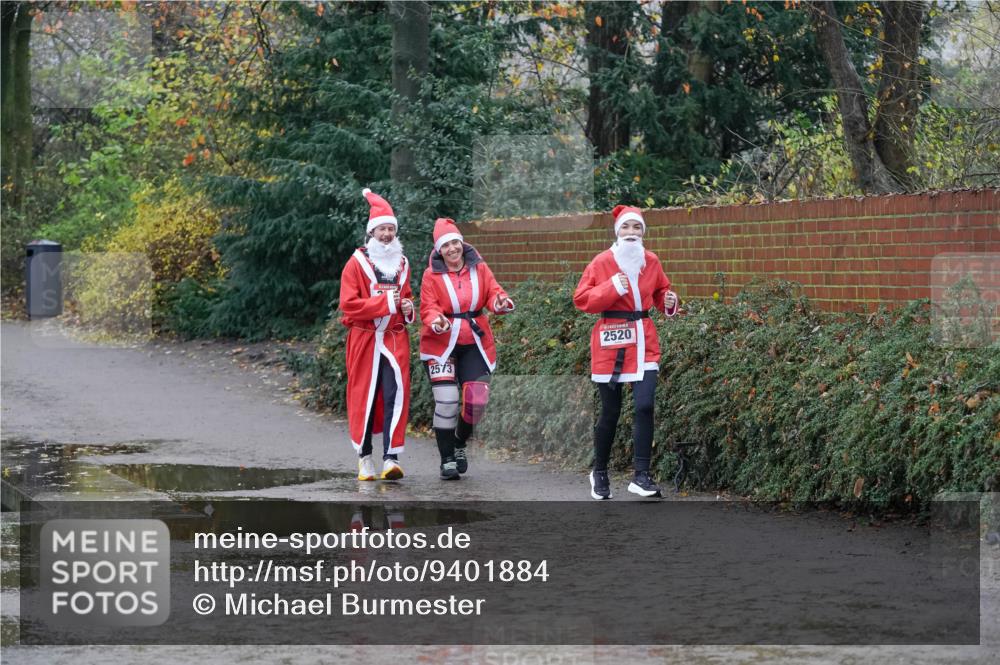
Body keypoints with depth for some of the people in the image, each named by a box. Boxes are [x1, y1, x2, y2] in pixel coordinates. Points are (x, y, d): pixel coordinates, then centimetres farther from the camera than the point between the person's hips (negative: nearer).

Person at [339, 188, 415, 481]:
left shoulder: (402, 264, 14)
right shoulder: (357, 263, -1)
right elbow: (349, 304, -10)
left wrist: (408, 309, 5)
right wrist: (384, 303, -17)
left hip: (395, 339, 3)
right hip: (364, 339, -3)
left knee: (396, 396, -11)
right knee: (364, 399, 2)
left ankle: (391, 458, -15)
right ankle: (365, 457, 14)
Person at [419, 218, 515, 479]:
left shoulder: (479, 268, 4)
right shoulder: (432, 274, -3)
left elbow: (492, 292, -1)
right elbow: (428, 308, -7)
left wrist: (500, 302, -24)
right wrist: (436, 322, -28)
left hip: (475, 343, 3)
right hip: (442, 343, -3)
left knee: (476, 399, -3)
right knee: (446, 401, -9)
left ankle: (459, 444, 27)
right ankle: (447, 460, 3)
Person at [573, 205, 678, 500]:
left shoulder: (651, 261, 6)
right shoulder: (602, 262, -5)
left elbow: (660, 290, 22)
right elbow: (581, 299, -6)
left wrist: (669, 302, 0)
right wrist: (612, 288, -18)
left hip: (643, 341, 3)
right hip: (610, 341, -2)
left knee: (645, 405, -13)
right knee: (610, 412, 5)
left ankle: (641, 476, -8)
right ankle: (599, 472, 25)